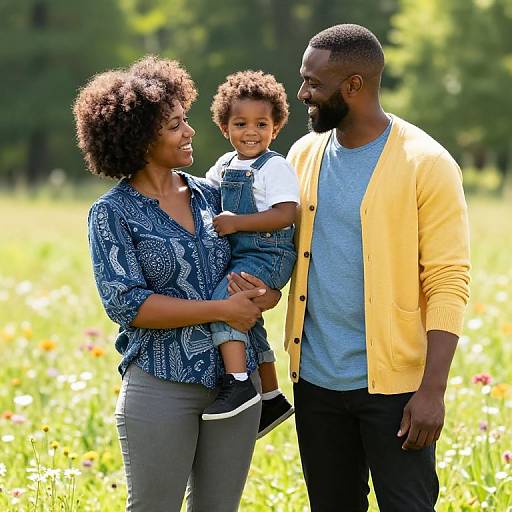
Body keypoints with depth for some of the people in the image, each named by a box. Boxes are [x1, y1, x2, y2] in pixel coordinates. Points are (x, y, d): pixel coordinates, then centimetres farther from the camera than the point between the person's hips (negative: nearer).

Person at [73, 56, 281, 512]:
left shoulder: (210, 195, 9)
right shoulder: (113, 213, -5)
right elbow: (127, 304, -14)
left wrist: (262, 295, -9)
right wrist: (222, 310, -16)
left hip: (235, 383, 5)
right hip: (161, 386, -5)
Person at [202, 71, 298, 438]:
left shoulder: (275, 167, -12)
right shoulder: (225, 166, 12)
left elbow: (286, 214, -22)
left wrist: (236, 223, -25)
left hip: (268, 255, -10)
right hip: (238, 256, 10)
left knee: (225, 298, -28)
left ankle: (239, 383, -32)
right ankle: (272, 398, 34)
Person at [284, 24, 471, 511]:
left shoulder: (425, 164, -9)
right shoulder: (304, 155, 8)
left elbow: (447, 284, -11)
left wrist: (432, 390, -18)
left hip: (393, 381, -5)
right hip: (316, 379, 5)